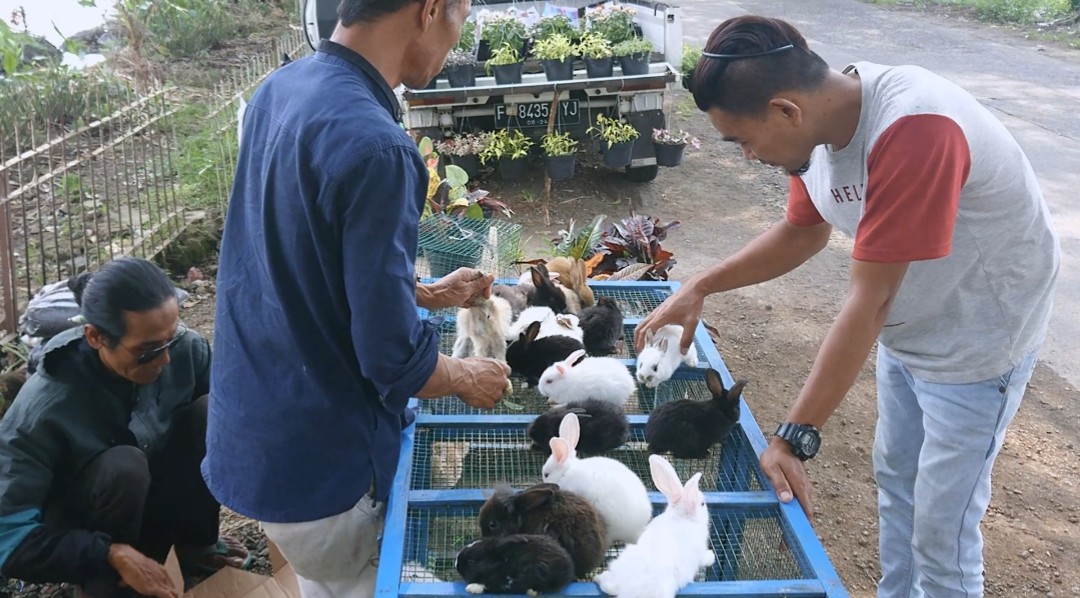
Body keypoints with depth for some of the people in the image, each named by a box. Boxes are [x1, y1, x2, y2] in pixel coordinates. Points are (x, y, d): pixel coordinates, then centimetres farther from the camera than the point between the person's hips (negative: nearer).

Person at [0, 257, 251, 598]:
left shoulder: (186, 348, -21)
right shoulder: (44, 408, -31)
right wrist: (114, 555, -36)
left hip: (156, 502, 4)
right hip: (82, 537, -4)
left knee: (210, 412, -21)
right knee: (123, 466, -36)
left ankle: (192, 543, 0)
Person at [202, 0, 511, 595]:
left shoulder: (279, 88, 0)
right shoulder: (373, 145, -29)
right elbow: (393, 357, -24)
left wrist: (427, 293, 18)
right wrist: (466, 378, -3)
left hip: (253, 427, 8)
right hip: (314, 458, -8)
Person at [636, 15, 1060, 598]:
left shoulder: (914, 129, -36)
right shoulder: (819, 118, -12)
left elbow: (868, 302, -35)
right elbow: (802, 232, 5)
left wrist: (795, 437, -32)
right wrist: (698, 288, -5)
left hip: (978, 337, -8)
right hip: (908, 324, 8)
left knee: (941, 531, 3)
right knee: (894, 476, 23)